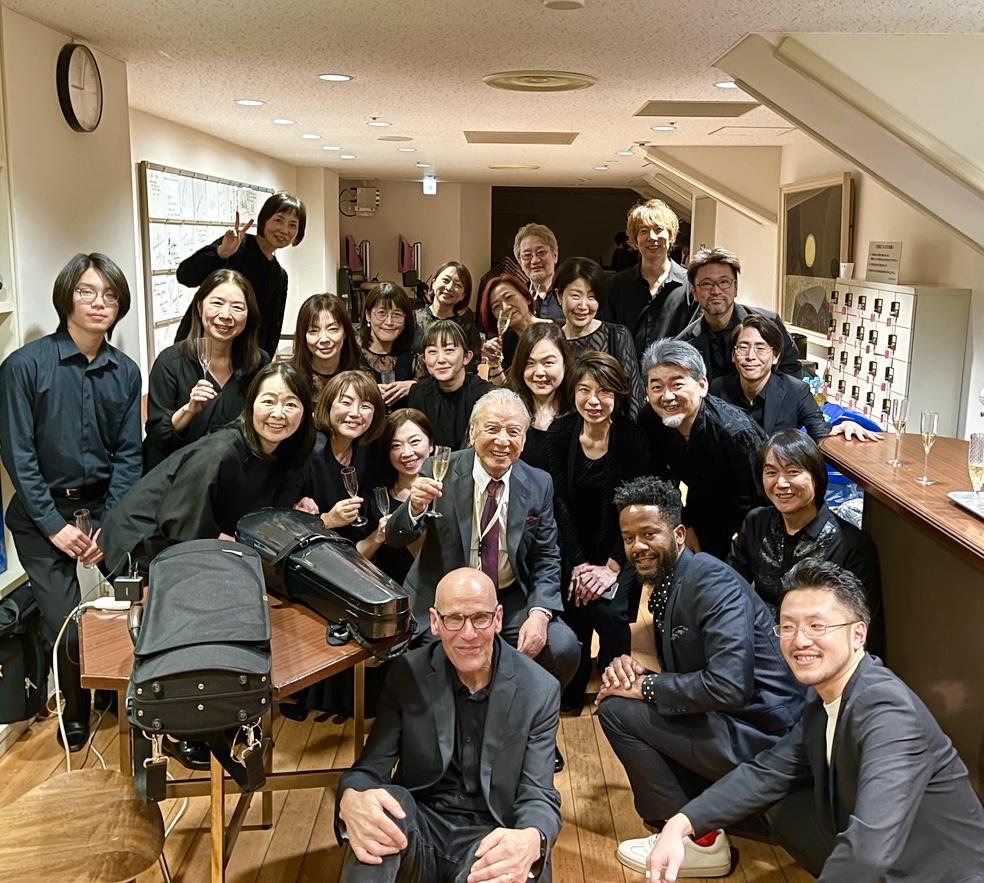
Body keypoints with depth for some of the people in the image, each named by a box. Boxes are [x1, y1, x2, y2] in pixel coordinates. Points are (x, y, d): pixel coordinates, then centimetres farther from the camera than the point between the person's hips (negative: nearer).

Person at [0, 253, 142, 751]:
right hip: (43, 513, -3)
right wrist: (54, 525, -12)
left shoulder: (125, 372, 3)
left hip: (106, 505, 3)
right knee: (66, 630, -8)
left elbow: (128, 454, 2)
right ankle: (76, 712, 22)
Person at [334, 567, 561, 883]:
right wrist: (351, 801, -34)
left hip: (488, 838, -2)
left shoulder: (538, 690, -7)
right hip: (417, 826, 2)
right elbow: (370, 768, -6)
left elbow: (539, 796, -9)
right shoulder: (406, 674, -4)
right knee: (382, 801, -33)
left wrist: (530, 842, -36)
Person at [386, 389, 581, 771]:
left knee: (563, 648, -18)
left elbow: (547, 560, 2)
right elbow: (395, 538, -11)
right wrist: (414, 507, -35)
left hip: (511, 600, 2)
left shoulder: (539, 485, -2)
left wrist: (539, 612, -17)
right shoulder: (439, 472, -9)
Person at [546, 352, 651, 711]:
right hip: (572, 549, 2)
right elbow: (558, 501, -9)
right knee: (573, 618, -12)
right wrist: (580, 563, -13)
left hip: (617, 549, -1)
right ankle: (571, 692, 15)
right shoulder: (560, 433, -9)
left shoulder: (633, 437, -14)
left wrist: (611, 567, -17)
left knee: (610, 612, -20)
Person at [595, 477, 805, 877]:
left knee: (616, 710, -13)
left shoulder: (713, 582, -20)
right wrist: (630, 671, -8)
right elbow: (680, 675, 13)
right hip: (728, 724, 10)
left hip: (760, 736, -10)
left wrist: (644, 687, -20)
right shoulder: (666, 585, 8)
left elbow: (729, 685, -31)